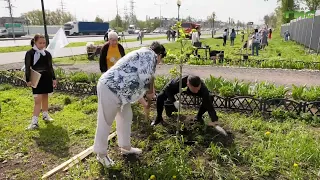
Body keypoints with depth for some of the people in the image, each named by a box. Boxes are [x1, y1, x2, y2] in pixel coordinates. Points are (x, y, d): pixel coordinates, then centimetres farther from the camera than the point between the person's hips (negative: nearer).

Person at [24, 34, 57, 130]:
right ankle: (34, 122, -6)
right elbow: (27, 67, -7)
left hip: (47, 78, 4)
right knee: (38, 100, -9)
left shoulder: (47, 53, 5)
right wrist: (28, 80, -11)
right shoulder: (30, 53, -7)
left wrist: (54, 78, 9)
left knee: (45, 97, 16)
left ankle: (45, 115, 32)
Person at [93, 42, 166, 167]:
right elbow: (146, 77, -22)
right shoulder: (149, 54, -5)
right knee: (105, 122, 4)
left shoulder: (143, 56, 24)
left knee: (125, 117, 20)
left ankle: (125, 147, 35)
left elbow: (135, 85, 28)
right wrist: (151, 92, -2)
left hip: (118, 89, 10)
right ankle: (101, 153, 22)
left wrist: (144, 103, 34)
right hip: (109, 88, -10)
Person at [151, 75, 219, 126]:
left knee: (209, 99, -20)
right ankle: (159, 117, 8)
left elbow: (209, 104, -38)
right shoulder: (178, 82, -43)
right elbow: (167, 89, -23)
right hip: (179, 89, -1)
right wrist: (174, 101, -35)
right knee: (160, 97, -20)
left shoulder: (202, 88, -40)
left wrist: (215, 121, -44)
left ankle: (199, 116, 7)